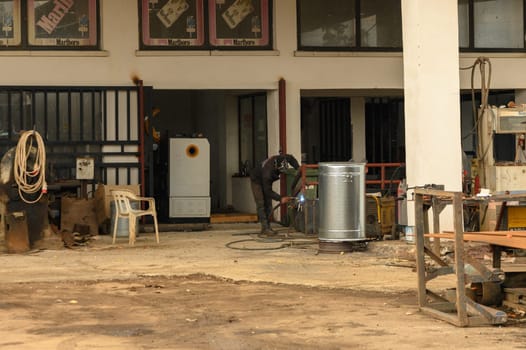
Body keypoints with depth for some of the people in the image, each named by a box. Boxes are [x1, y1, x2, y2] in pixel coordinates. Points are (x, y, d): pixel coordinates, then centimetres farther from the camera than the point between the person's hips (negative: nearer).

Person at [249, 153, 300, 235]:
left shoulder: (281, 159, -29)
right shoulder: (268, 171, -44)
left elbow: (291, 158, -4)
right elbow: (268, 191, -37)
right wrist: (280, 199, -42)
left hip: (266, 181, 7)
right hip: (257, 180, -7)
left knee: (268, 204, 4)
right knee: (261, 204, -16)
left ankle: (268, 227, 6)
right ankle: (265, 228, -20)